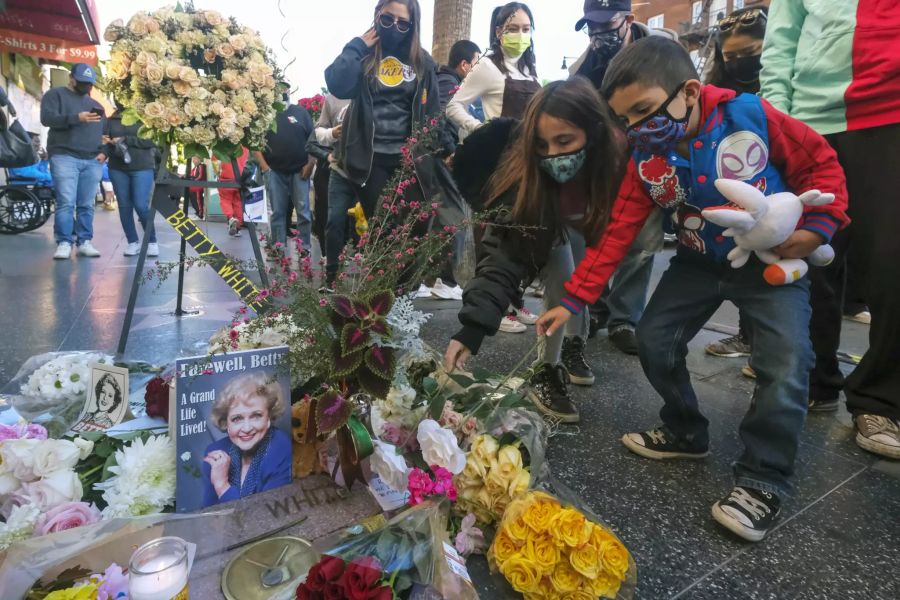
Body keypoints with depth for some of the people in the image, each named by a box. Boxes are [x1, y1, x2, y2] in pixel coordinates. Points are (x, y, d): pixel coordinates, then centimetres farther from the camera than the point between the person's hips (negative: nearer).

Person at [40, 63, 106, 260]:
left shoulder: (96, 105, 25)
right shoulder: (55, 94, 9)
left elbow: (105, 132, 25)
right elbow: (47, 118, -6)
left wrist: (104, 152, 6)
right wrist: (77, 118, -19)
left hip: (92, 161, 4)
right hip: (65, 157, -4)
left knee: (86, 205, 2)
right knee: (66, 202, -11)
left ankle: (85, 242, 6)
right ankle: (64, 243, -9)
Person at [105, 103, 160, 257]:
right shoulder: (111, 120, 12)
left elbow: (152, 141, -7)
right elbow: (104, 140, 7)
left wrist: (125, 140, -11)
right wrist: (103, 152, -15)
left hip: (142, 168, -3)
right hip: (118, 169, 4)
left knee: (141, 206, -10)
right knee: (124, 206, 4)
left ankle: (152, 241, 5)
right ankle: (132, 242, 13)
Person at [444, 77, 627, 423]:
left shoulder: (618, 159, -36)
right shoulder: (526, 176, -41)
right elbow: (506, 253, -46)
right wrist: (472, 328, -56)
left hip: (590, 222, 3)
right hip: (544, 222, -3)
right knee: (562, 281, -19)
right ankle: (547, 371, -4)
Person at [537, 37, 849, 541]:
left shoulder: (752, 117, -20)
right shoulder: (646, 160, -12)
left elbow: (821, 163, -6)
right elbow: (617, 233, -13)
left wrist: (818, 225, -21)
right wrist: (574, 299, -17)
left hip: (773, 261, -3)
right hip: (699, 263, 4)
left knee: (786, 367, -17)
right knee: (654, 341, -2)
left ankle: (764, 480, 2)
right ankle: (687, 433, 22)